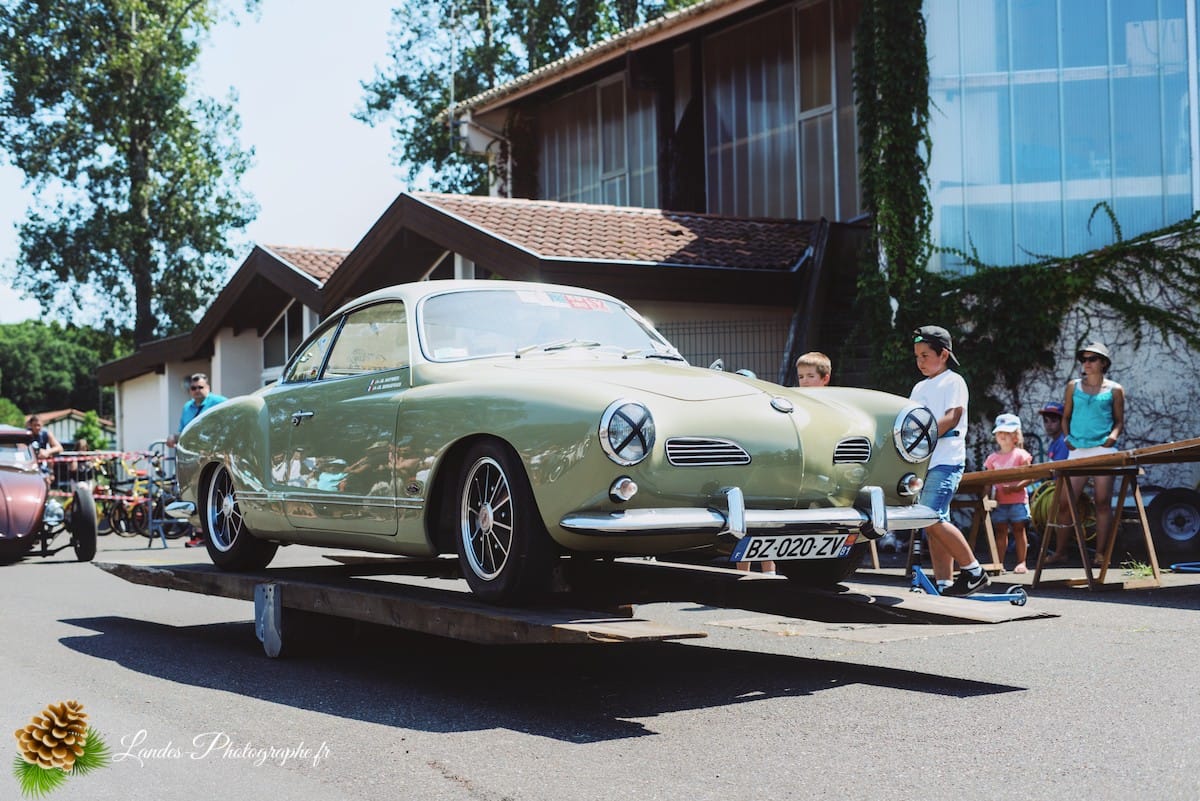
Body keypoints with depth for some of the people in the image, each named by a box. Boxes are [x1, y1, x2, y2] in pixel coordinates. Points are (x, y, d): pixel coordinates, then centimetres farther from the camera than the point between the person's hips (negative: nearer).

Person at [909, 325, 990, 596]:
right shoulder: (920, 387, 22)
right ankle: (943, 583, 6)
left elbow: (951, 418, -14)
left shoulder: (953, 381, -1)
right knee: (933, 524, 5)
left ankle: (974, 570, -9)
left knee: (933, 519, -19)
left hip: (946, 461, -8)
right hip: (923, 462, 8)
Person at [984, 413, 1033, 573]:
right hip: (999, 501, 3)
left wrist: (1015, 487, -21)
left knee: (1019, 530, 1)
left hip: (1017, 499, -3)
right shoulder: (992, 458, 12)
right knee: (1000, 531, 4)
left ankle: (1021, 563, 5)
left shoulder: (1021, 455, 1)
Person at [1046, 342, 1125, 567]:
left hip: (1103, 449, -2)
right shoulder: (1074, 386, 14)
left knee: (1102, 502, -5)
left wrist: (1113, 437, -9)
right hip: (1077, 450, 3)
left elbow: (1119, 421, 9)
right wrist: (1067, 438, 3)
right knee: (1065, 503, -1)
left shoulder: (1114, 389, 7)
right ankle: (1060, 552, 9)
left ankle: (1100, 554, -1)